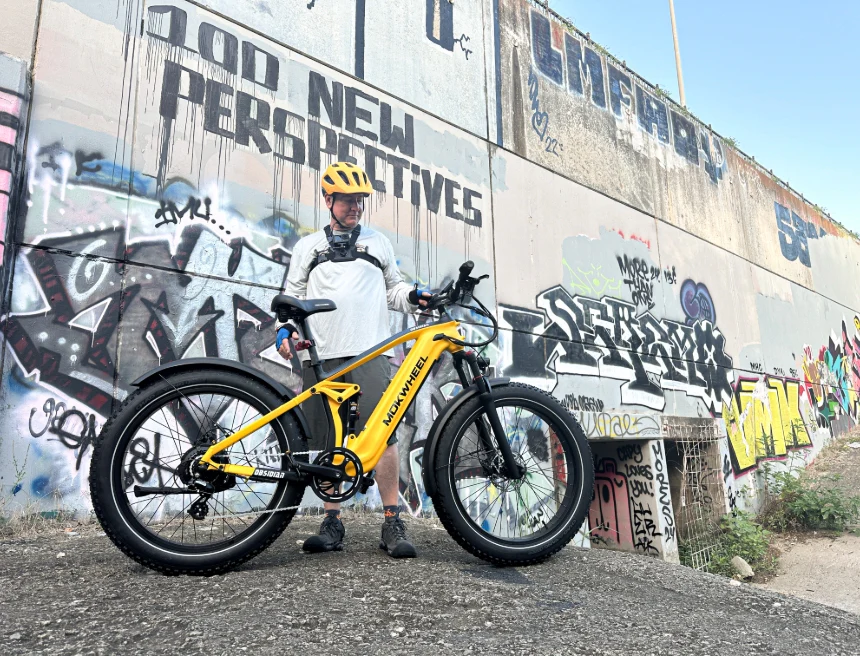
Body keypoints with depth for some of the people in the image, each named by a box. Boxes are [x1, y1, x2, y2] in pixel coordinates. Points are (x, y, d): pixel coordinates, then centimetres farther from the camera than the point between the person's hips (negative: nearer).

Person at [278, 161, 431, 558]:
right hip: (320, 355, 2)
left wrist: (413, 297, 1)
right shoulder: (308, 246, 20)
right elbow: (293, 296, 19)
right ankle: (332, 522, 13)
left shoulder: (378, 242, 20)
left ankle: (392, 524, -5)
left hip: (369, 351, -1)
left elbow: (392, 289, 22)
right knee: (327, 441, 3)